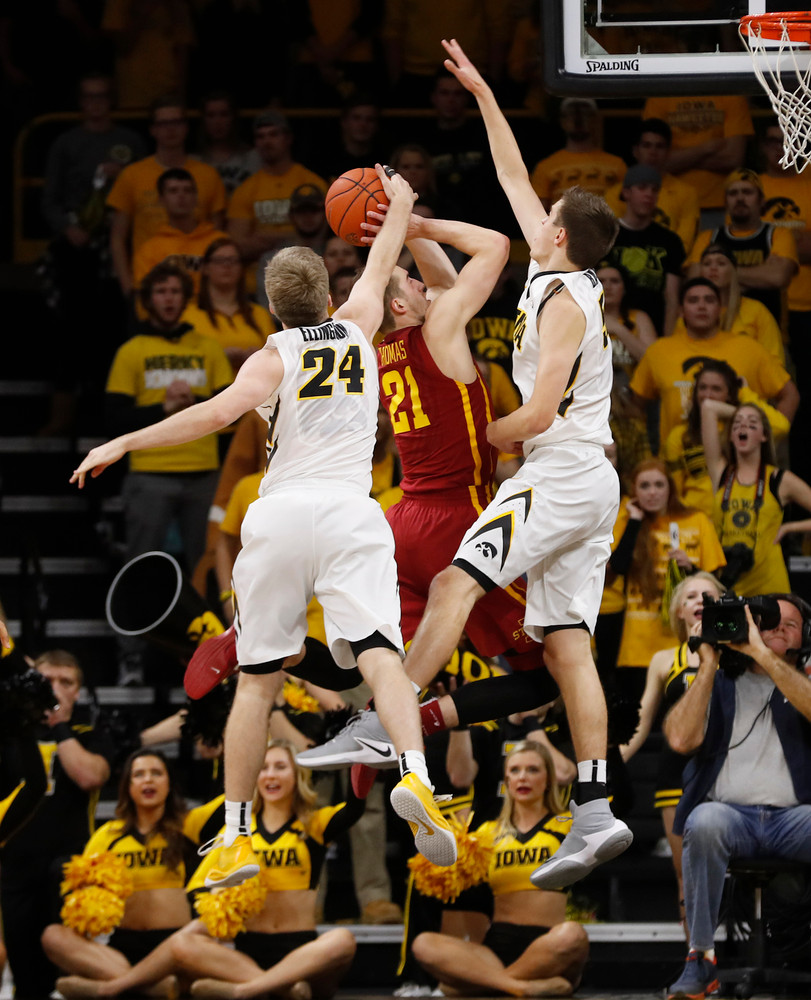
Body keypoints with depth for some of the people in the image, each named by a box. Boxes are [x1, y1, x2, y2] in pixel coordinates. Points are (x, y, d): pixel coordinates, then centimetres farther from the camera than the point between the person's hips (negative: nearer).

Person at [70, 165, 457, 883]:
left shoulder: (275, 357, 6)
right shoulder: (357, 329, 15)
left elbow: (220, 412, -13)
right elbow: (380, 266, 35)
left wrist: (126, 442, -8)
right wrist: (399, 208, 53)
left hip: (279, 514, -1)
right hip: (349, 510, 1)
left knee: (256, 680, 7)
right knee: (380, 654, -14)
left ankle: (236, 835, 7)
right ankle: (414, 775, -41)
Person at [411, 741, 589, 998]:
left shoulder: (566, 826, 12)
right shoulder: (490, 832, 19)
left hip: (547, 948, -3)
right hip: (498, 945, 3)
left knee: (572, 935, -40)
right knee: (424, 945, -26)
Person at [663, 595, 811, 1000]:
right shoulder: (719, 685, 22)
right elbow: (682, 738, 2)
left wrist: (762, 653, -9)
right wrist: (708, 663, 4)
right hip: (730, 813, 0)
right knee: (705, 821, -37)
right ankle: (700, 959, -29)